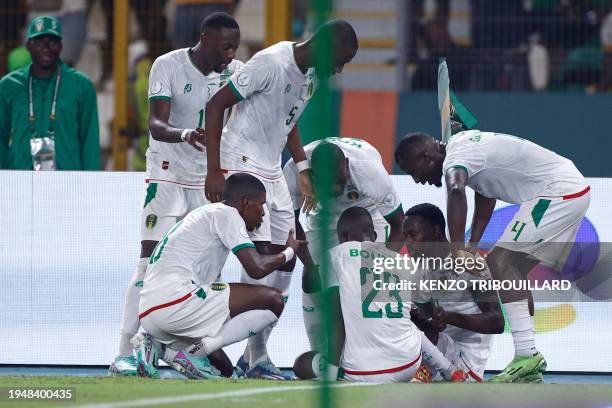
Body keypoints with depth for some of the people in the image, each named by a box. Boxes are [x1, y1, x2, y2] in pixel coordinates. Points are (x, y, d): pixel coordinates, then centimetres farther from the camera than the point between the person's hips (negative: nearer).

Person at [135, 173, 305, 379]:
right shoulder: (226, 213, 0)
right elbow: (257, 268, -9)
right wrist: (290, 251, 10)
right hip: (176, 298, -10)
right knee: (274, 300, -9)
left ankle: (158, 347, 4)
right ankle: (194, 352, -15)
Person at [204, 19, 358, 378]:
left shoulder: (311, 75, 6)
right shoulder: (272, 63, -21)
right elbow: (216, 106, -18)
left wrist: (303, 170, 13)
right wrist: (214, 171, -21)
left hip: (273, 171, 9)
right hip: (242, 168, -9)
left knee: (285, 259, 7)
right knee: (260, 258, -14)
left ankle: (255, 355, 13)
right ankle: (257, 357, -10)